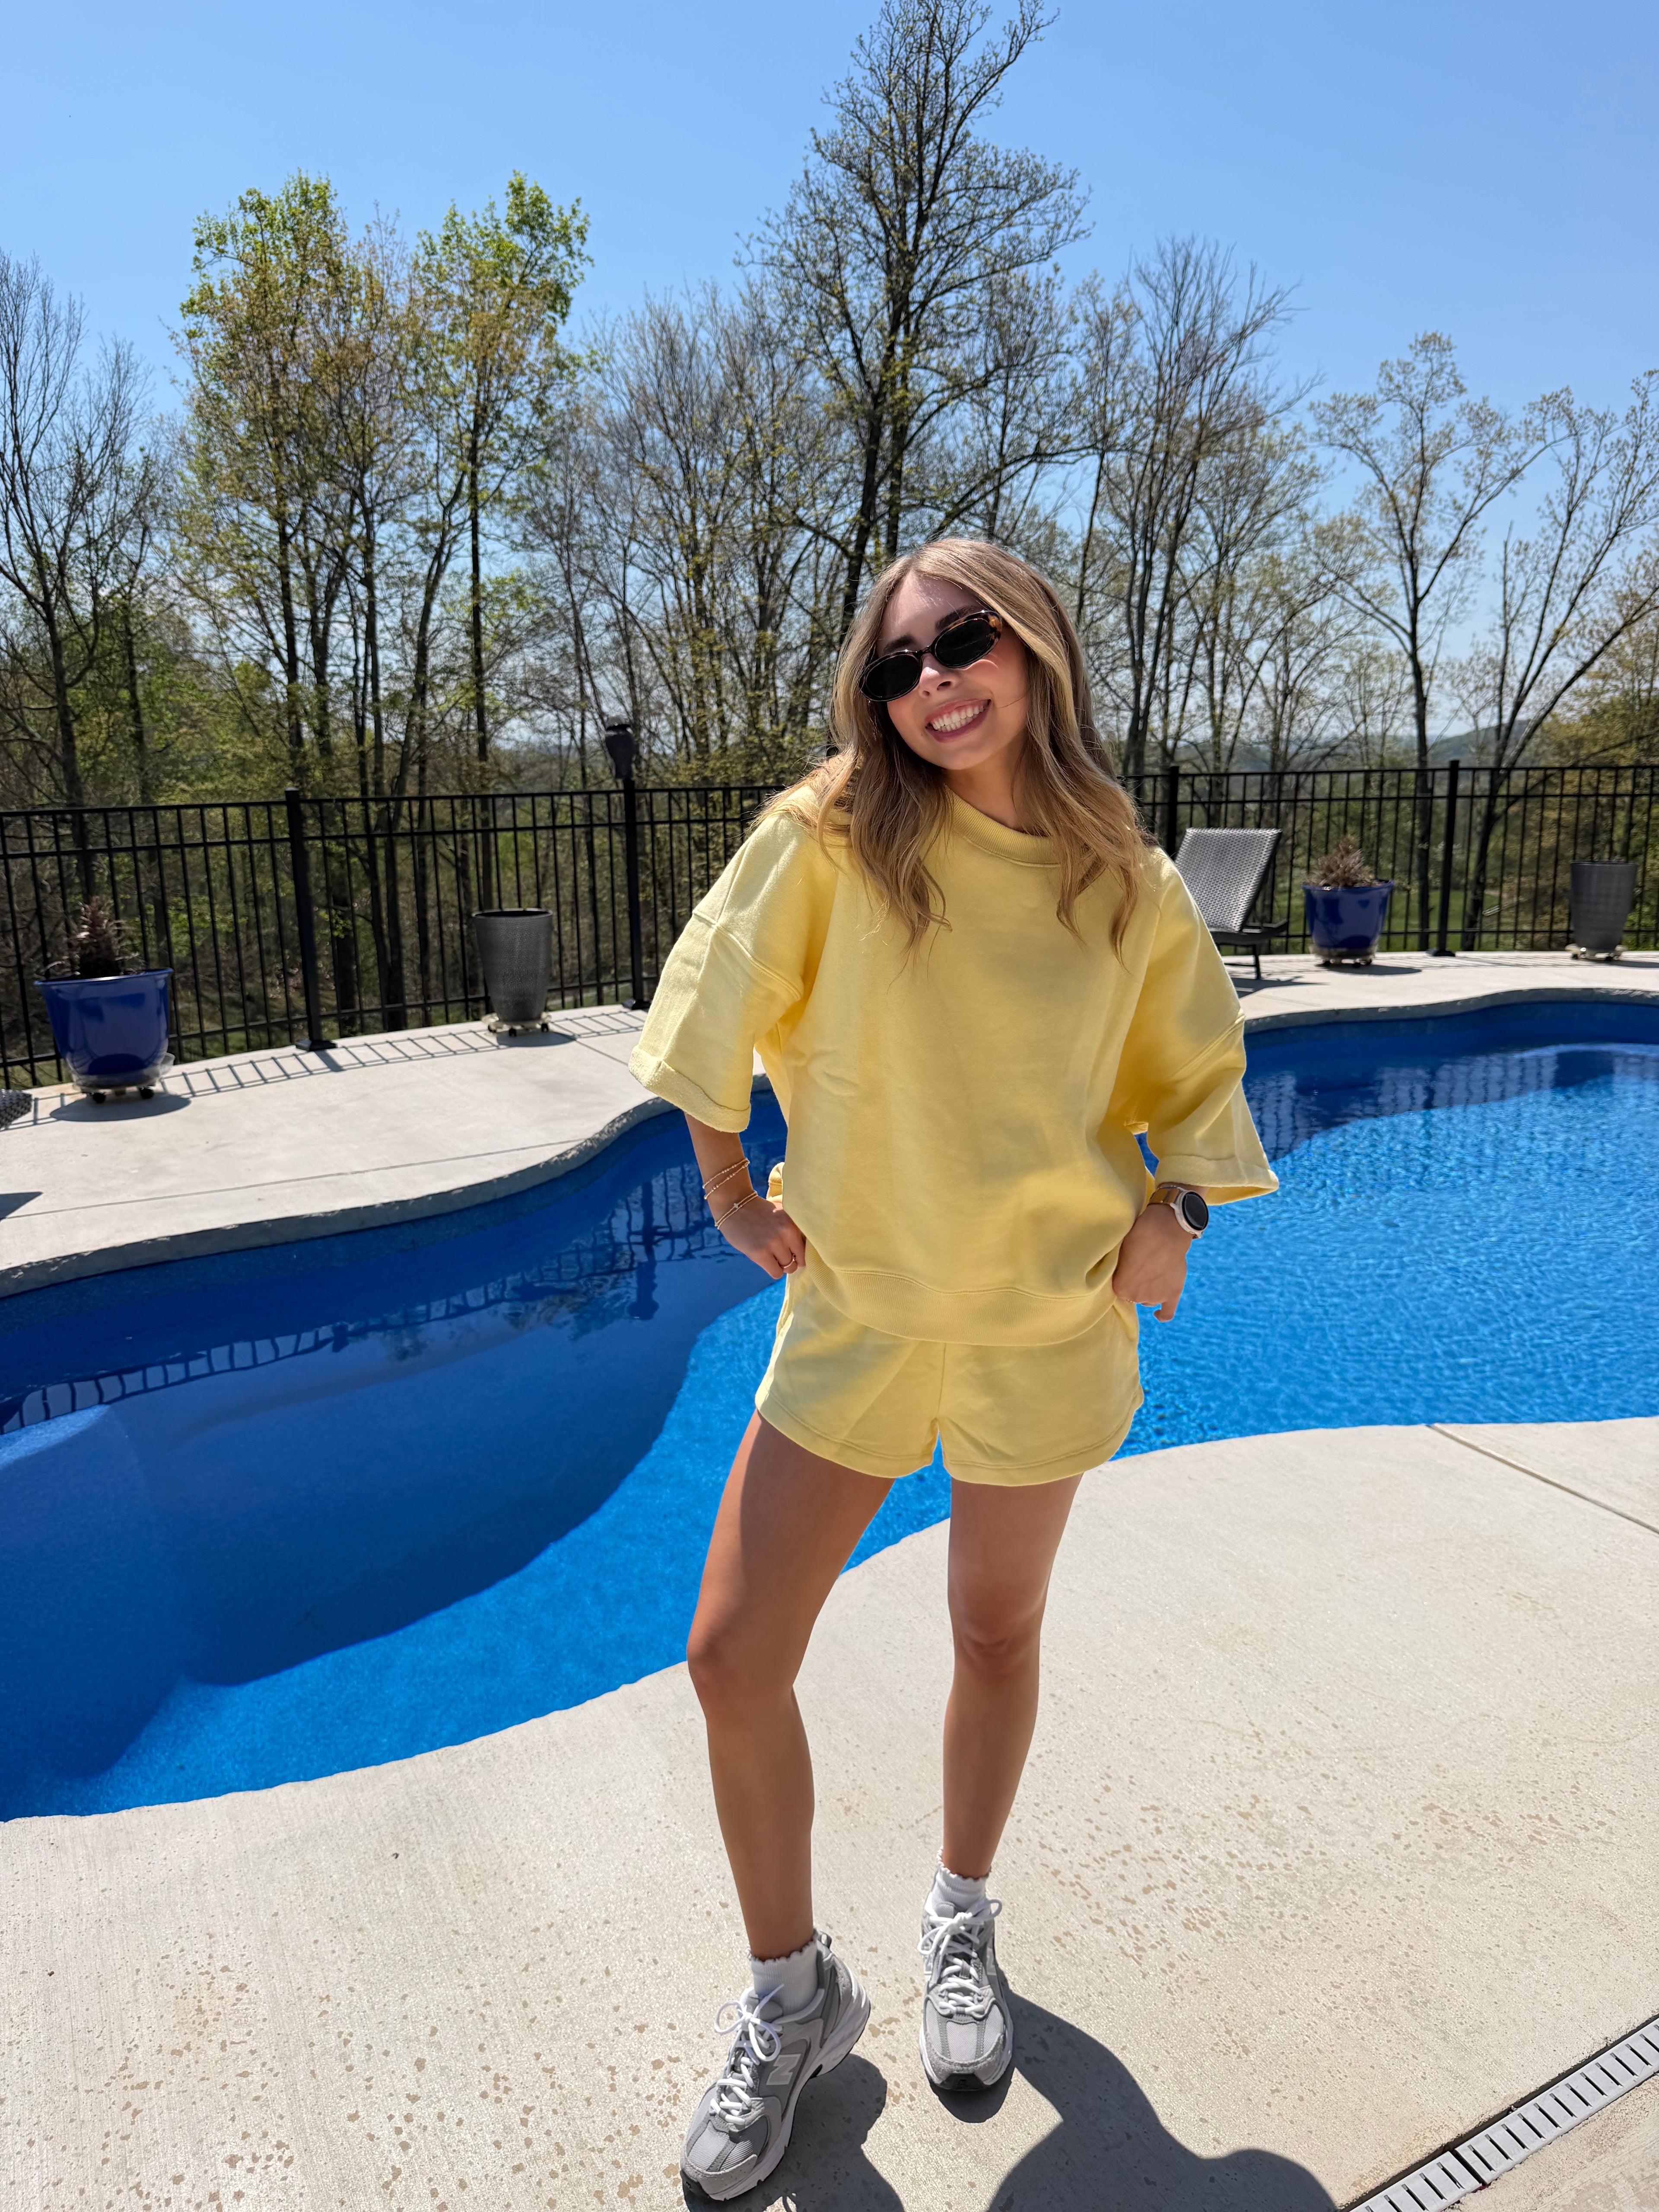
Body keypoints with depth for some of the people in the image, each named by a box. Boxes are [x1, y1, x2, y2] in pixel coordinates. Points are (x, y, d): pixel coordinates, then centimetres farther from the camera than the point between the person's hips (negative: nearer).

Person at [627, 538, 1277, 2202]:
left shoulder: (1130, 890, -5)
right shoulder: (831, 835, -9)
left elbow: (1197, 1074, 9)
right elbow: (718, 990, 0)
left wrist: (1175, 1208, -7)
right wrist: (731, 1189, 0)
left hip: (1042, 1326, 1)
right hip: (853, 1310, 0)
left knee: (997, 1638, 17)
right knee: (732, 1659, 1)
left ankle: (960, 1923, 47)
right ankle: (793, 1997, 29)